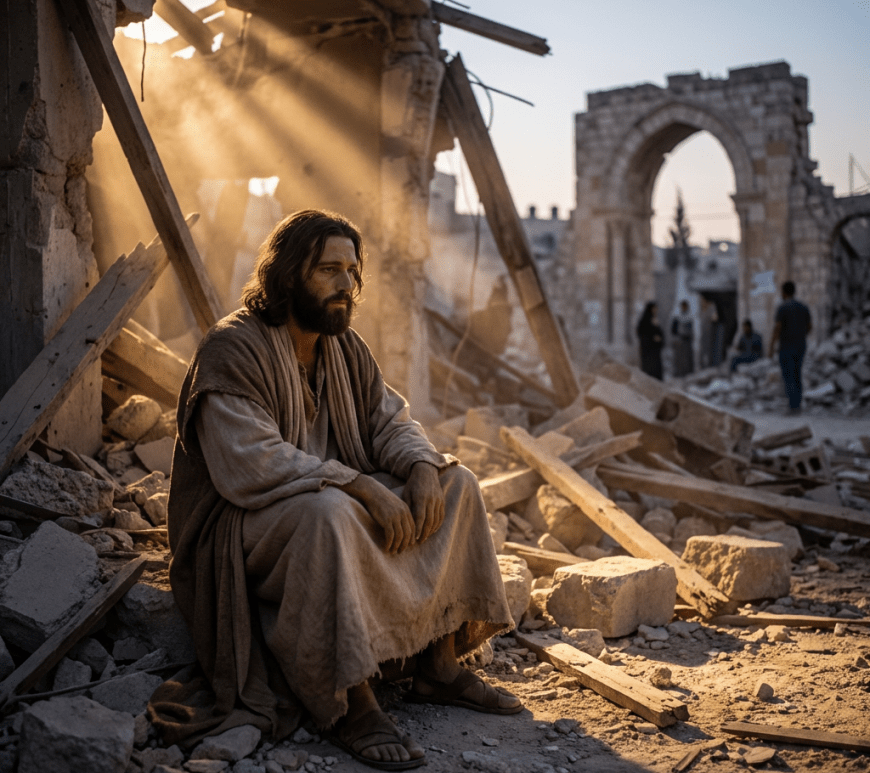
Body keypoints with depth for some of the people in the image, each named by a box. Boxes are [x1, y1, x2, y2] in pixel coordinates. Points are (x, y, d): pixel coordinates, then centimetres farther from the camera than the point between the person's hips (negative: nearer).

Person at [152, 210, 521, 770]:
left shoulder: (345, 347, 8)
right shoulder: (233, 349, -17)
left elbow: (391, 421, 9)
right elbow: (250, 466, -28)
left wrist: (422, 467, -15)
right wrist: (362, 487, -31)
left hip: (337, 502, 8)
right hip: (240, 528, -8)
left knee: (456, 486, -3)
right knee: (329, 512, -39)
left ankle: (440, 665, -3)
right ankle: (350, 704, -30)